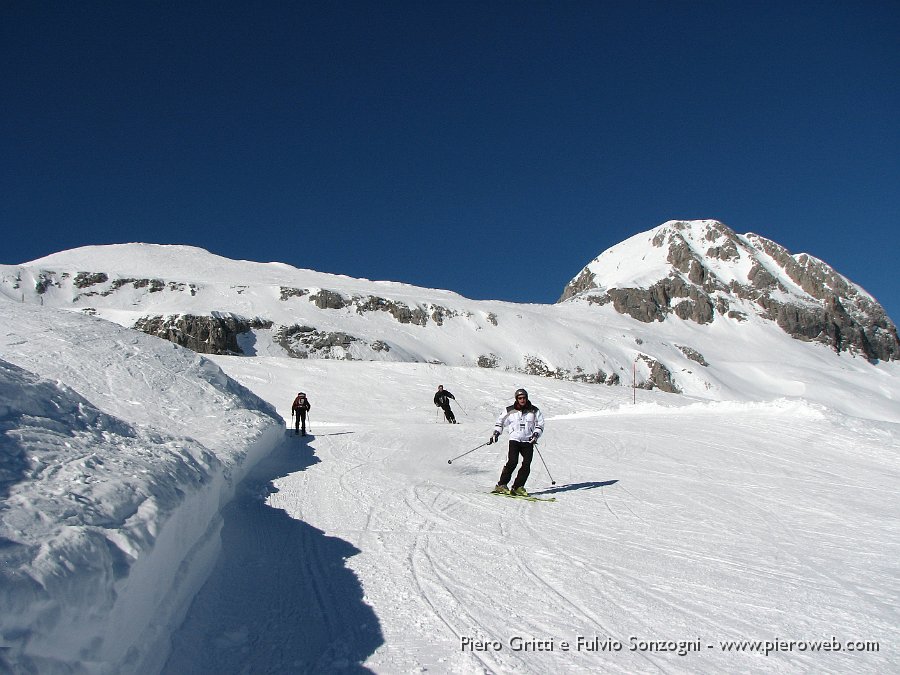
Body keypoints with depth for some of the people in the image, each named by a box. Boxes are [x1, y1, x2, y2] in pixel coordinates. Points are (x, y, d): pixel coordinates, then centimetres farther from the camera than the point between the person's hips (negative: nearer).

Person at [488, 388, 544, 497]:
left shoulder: (534, 411, 7)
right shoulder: (510, 411, 5)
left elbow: (540, 425, 11)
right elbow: (500, 421, 16)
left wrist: (535, 434, -5)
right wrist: (496, 433, 6)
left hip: (528, 442, 2)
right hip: (514, 440, -2)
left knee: (526, 465, -9)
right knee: (512, 462, -17)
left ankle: (518, 487, -2)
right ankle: (502, 485, -9)